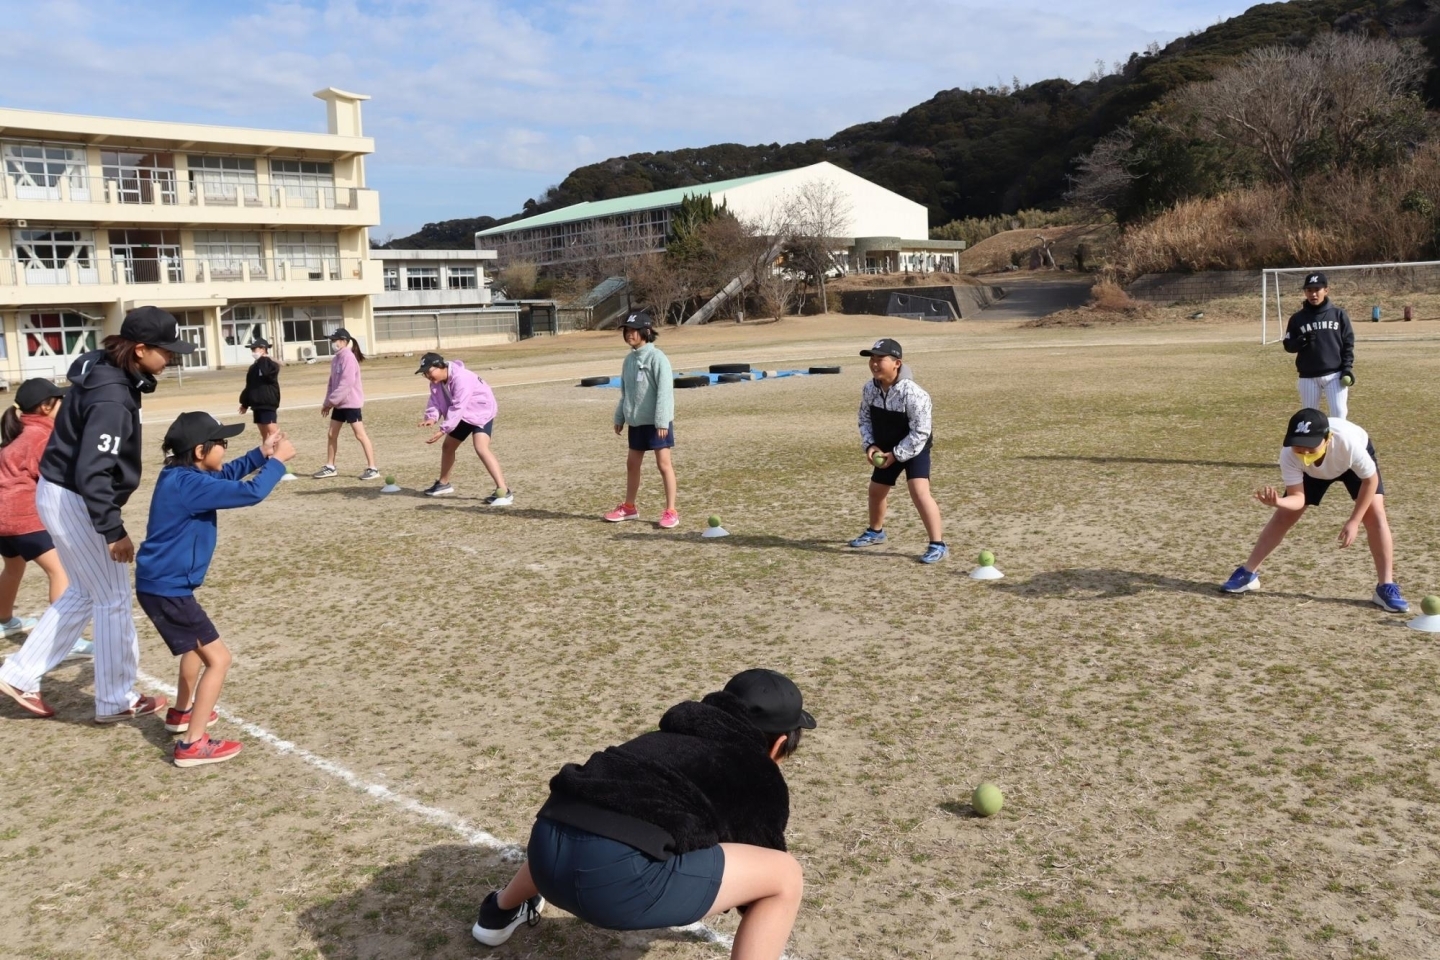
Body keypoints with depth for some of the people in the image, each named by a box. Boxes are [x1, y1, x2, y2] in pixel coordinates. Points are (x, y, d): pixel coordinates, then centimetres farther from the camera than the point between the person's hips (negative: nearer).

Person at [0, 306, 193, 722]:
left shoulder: (106, 369, 2)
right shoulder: (112, 397, -27)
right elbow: (92, 474, -30)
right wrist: (114, 530, -26)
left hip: (62, 494, 10)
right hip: (73, 501, -10)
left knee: (85, 592, 22)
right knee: (114, 599, 3)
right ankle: (116, 701, 15)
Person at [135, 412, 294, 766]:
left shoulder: (180, 475, 6)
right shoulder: (189, 484, -24)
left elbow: (227, 475, 21)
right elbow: (250, 493, -27)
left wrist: (261, 454, 9)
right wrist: (277, 460, -13)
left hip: (162, 585, 10)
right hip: (167, 590, -10)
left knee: (198, 644, 31)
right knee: (218, 658, -6)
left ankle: (181, 713, 50)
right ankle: (192, 744, -5)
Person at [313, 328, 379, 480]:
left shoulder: (348, 357, -15)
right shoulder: (336, 359, 11)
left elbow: (347, 383, -22)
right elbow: (332, 382, 14)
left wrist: (331, 401, -18)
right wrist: (327, 402, 6)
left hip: (351, 402, -9)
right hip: (339, 403, 9)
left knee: (360, 435, -7)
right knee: (332, 434, 12)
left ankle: (372, 468, -4)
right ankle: (330, 467, 23)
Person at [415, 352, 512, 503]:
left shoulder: (461, 378, -33)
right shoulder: (436, 382, -5)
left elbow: (458, 408, -35)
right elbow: (435, 402, -9)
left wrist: (443, 430, -38)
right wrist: (432, 418, -32)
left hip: (482, 412, -10)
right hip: (463, 415, 10)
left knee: (481, 448, -29)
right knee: (447, 446, 19)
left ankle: (503, 491, -34)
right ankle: (444, 484, 42)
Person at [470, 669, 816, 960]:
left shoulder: (672, 735, 32)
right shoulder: (761, 779, 16)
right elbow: (762, 871, 25)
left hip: (544, 853, 8)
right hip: (620, 874, -7)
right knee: (786, 876, 7)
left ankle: (500, 913, 66)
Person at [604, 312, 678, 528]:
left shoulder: (656, 357, -14)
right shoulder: (630, 359, 10)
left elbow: (664, 390, -18)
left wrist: (662, 421, -23)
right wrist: (620, 417, 17)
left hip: (656, 422, -8)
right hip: (636, 421, 8)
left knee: (664, 463, -3)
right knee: (632, 463, 15)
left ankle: (671, 511, 2)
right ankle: (628, 507, 28)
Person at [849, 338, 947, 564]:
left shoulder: (912, 393, -30)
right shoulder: (870, 388, -11)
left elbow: (920, 433, -26)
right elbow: (865, 419, 5)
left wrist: (897, 455, -23)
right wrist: (870, 445, -10)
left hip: (914, 449, -7)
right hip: (886, 451, 7)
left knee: (919, 492, -24)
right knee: (876, 491, 21)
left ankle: (938, 545, -17)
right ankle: (875, 532, 49)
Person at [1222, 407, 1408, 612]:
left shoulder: (1348, 441, -45)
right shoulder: (1289, 454, -39)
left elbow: (1370, 480, -27)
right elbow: (1297, 497, -33)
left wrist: (1354, 521, -28)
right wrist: (1278, 501, -57)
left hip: (1354, 461, -1)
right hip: (1314, 470, 2)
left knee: (1375, 514, -18)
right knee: (1284, 515, -2)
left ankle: (1386, 587, -9)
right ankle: (1248, 573, 10)